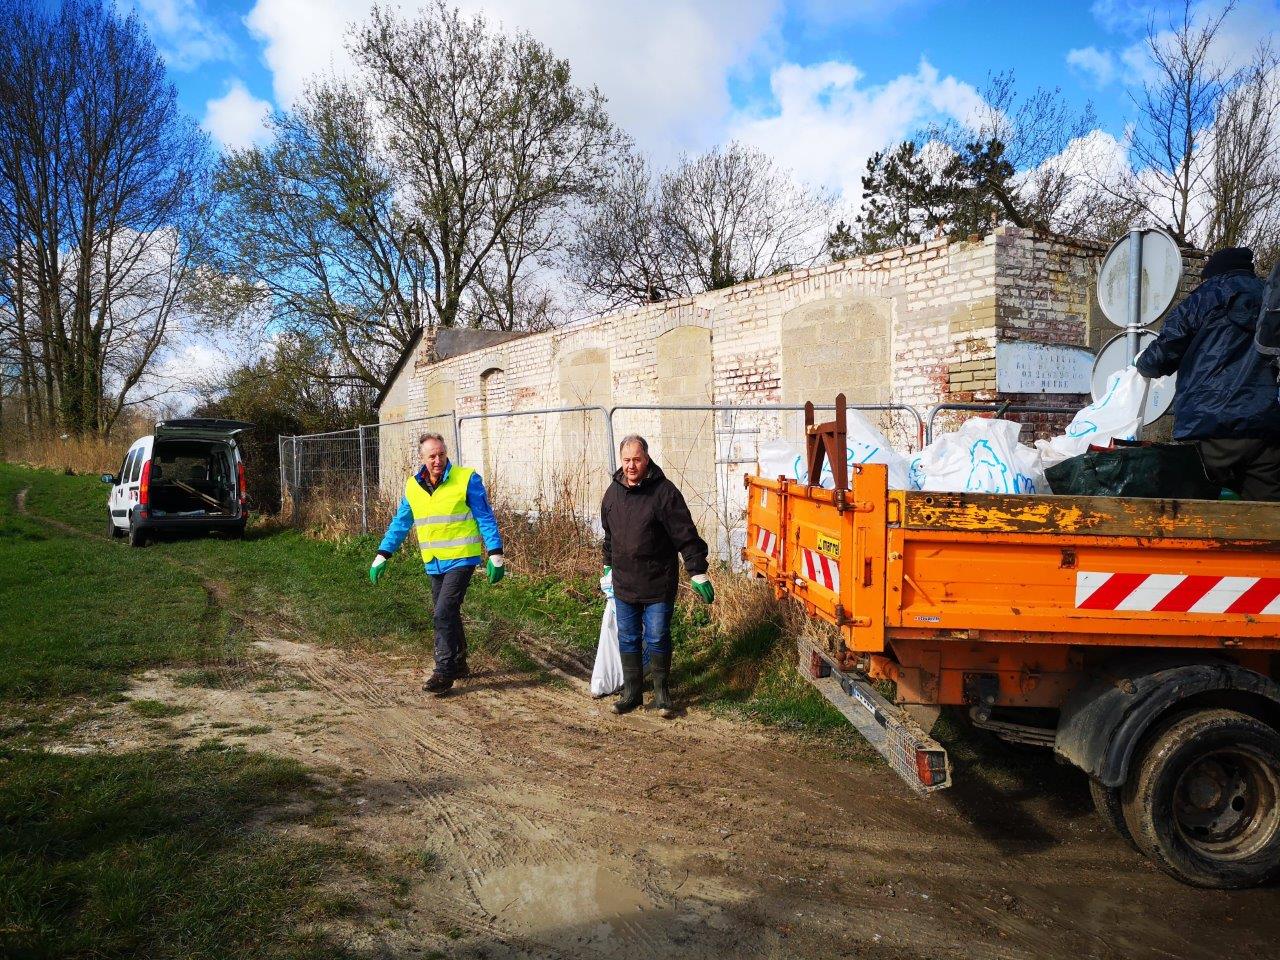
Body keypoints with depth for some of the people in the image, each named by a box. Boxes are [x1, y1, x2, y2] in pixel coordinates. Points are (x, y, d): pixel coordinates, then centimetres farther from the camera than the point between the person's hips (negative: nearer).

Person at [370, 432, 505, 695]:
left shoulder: (467, 479, -9)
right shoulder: (413, 486, 5)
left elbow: (486, 519, -6)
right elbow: (400, 523, 12)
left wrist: (495, 555, -9)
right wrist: (382, 556, 7)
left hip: (461, 560, -6)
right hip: (434, 564, 6)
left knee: (445, 613, -14)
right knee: (448, 615, 14)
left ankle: (444, 673, -6)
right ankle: (459, 664, 30)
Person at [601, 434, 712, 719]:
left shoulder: (664, 491, -14)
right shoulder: (613, 492, 5)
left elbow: (686, 535, -13)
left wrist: (698, 572, -13)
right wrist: (609, 566, 26)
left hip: (658, 584, -5)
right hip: (624, 583, 5)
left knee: (658, 640, 3)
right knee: (628, 639, 12)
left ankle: (661, 693, 21)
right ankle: (631, 692, 26)